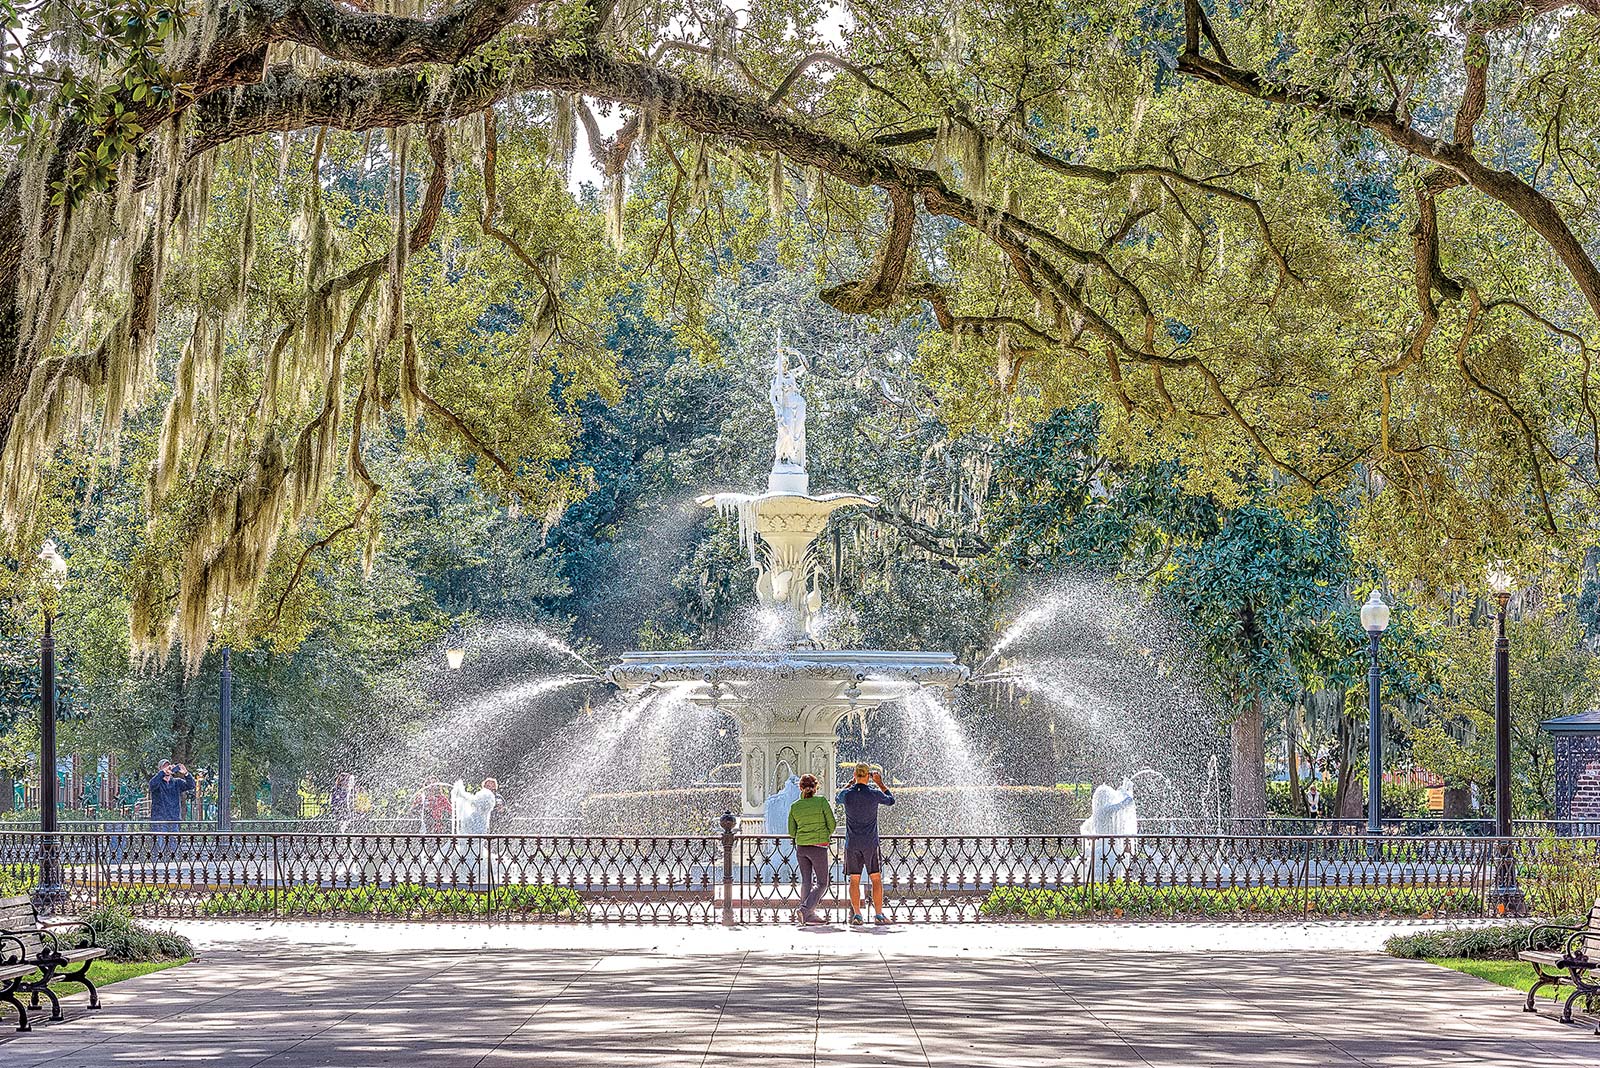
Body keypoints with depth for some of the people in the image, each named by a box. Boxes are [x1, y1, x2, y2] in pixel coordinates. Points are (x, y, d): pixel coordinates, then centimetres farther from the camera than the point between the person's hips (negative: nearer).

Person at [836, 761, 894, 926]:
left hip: (852, 844, 2)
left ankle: (857, 914, 3)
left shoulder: (847, 794, -5)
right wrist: (880, 783, 20)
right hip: (870, 844, -2)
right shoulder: (874, 794, -9)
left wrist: (852, 782, 22)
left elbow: (839, 799, 21)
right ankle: (878, 915, 2)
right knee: (876, 879, 5)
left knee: (854, 880, 6)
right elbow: (891, 800, 12)